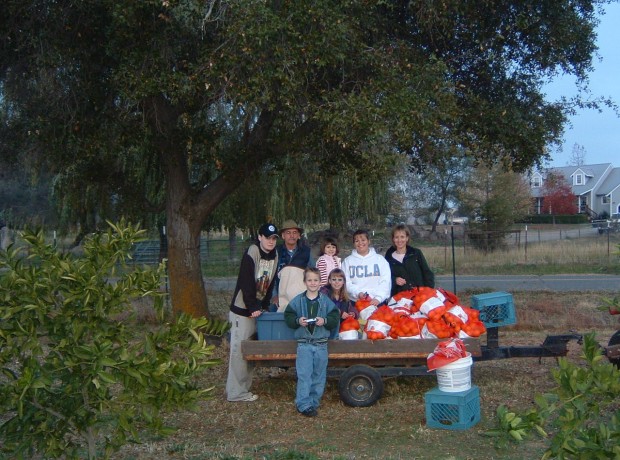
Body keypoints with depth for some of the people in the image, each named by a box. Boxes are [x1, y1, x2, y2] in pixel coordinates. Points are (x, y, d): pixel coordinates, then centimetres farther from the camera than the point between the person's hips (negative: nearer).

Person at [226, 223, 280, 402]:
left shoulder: (274, 256, 7)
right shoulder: (251, 254, -16)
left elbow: (270, 284, 10)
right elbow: (246, 283, -19)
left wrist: (264, 306, 3)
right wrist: (253, 308, -19)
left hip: (257, 309, 8)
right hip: (242, 309, -7)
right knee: (240, 350, -4)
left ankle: (243, 388, 21)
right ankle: (236, 392, 4)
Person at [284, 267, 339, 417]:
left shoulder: (326, 301, 3)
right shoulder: (297, 301, 2)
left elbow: (335, 318, 1)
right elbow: (288, 317, 2)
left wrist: (325, 321, -17)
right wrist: (298, 321, -16)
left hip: (321, 344, 2)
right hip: (304, 344, -2)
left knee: (319, 375, 8)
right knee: (304, 375, -6)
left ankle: (314, 402, 20)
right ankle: (304, 405, -2)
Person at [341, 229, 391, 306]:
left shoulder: (380, 259, 9)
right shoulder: (348, 261, 11)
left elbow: (386, 281, 2)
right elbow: (346, 282, 2)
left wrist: (378, 298, -11)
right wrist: (358, 293, -14)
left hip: (378, 302, 0)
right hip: (356, 302, 0)